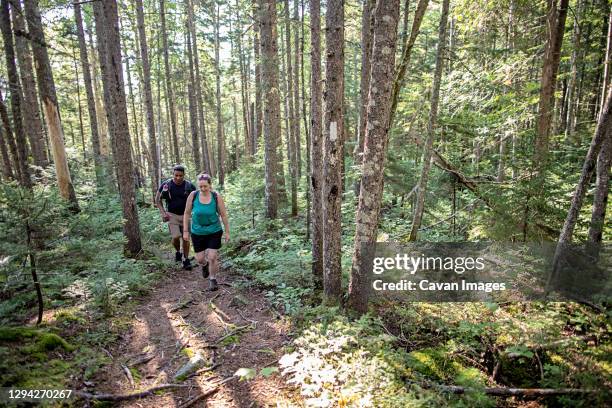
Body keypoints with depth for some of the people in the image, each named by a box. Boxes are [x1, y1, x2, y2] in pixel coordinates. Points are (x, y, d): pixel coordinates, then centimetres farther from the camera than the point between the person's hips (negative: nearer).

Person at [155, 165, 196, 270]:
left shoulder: (189, 186, -9)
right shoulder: (166, 185, -9)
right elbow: (157, 199, 3)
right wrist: (163, 213, -6)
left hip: (185, 215, 1)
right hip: (172, 215, -1)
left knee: (186, 238, 3)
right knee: (176, 237, -12)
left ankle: (186, 260, 18)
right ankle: (178, 252, 20)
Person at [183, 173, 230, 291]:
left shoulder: (216, 197, -13)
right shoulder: (193, 196, -11)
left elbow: (223, 215, -5)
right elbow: (187, 213, -1)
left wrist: (227, 232, -1)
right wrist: (185, 231, -1)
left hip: (214, 232, -1)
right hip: (197, 232, 2)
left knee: (212, 257, -4)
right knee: (199, 259, 7)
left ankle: (213, 280, 20)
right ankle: (205, 266, 45)